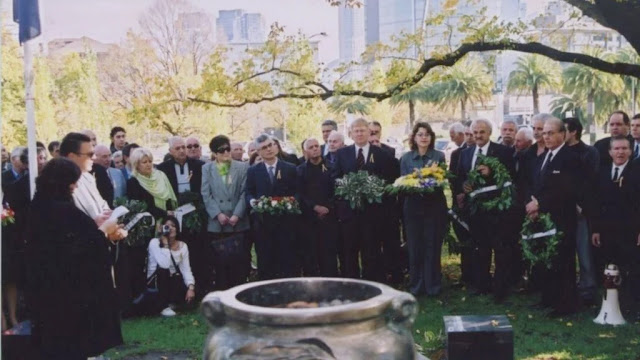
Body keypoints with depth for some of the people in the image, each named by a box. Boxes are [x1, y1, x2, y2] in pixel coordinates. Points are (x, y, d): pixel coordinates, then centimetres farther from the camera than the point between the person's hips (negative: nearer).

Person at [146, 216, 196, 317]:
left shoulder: (183, 246, 1)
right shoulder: (154, 242, -13)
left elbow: (186, 269, -6)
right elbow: (165, 265, -26)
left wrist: (191, 286, -22)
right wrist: (165, 244, -22)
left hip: (173, 281, 3)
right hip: (157, 280, -3)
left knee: (190, 294, -25)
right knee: (163, 270, -36)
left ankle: (170, 303, 9)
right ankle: (164, 306, -20)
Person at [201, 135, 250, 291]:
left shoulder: (242, 167, 8)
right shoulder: (206, 169, 10)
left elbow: (244, 193, 2)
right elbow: (206, 195, 2)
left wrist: (237, 215, -9)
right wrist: (218, 214, -9)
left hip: (238, 223, 0)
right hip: (216, 224, 0)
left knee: (239, 261, 0)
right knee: (219, 262, 1)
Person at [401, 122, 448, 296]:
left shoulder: (439, 156, 3)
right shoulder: (406, 158, 6)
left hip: (434, 207, -1)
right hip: (413, 208, 1)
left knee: (433, 247, 3)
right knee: (414, 248, 3)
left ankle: (433, 286, 13)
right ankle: (415, 286, 14)